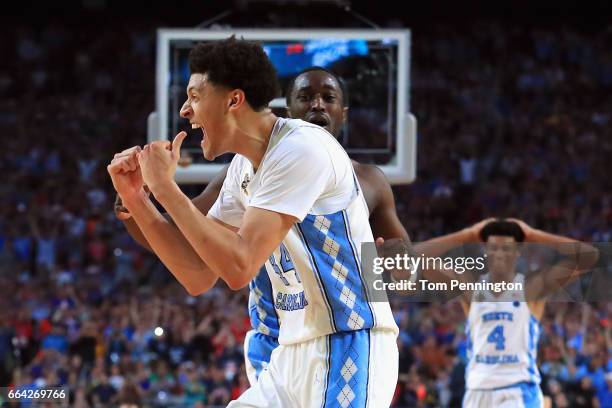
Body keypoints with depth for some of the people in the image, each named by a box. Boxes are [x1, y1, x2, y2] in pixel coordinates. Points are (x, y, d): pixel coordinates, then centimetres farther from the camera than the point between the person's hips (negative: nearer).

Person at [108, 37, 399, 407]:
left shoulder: (302, 148, -16)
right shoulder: (244, 167, 11)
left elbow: (238, 268, -23)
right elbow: (198, 275, 12)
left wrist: (165, 187, -16)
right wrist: (135, 197, 4)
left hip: (348, 347, -9)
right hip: (294, 353, 9)